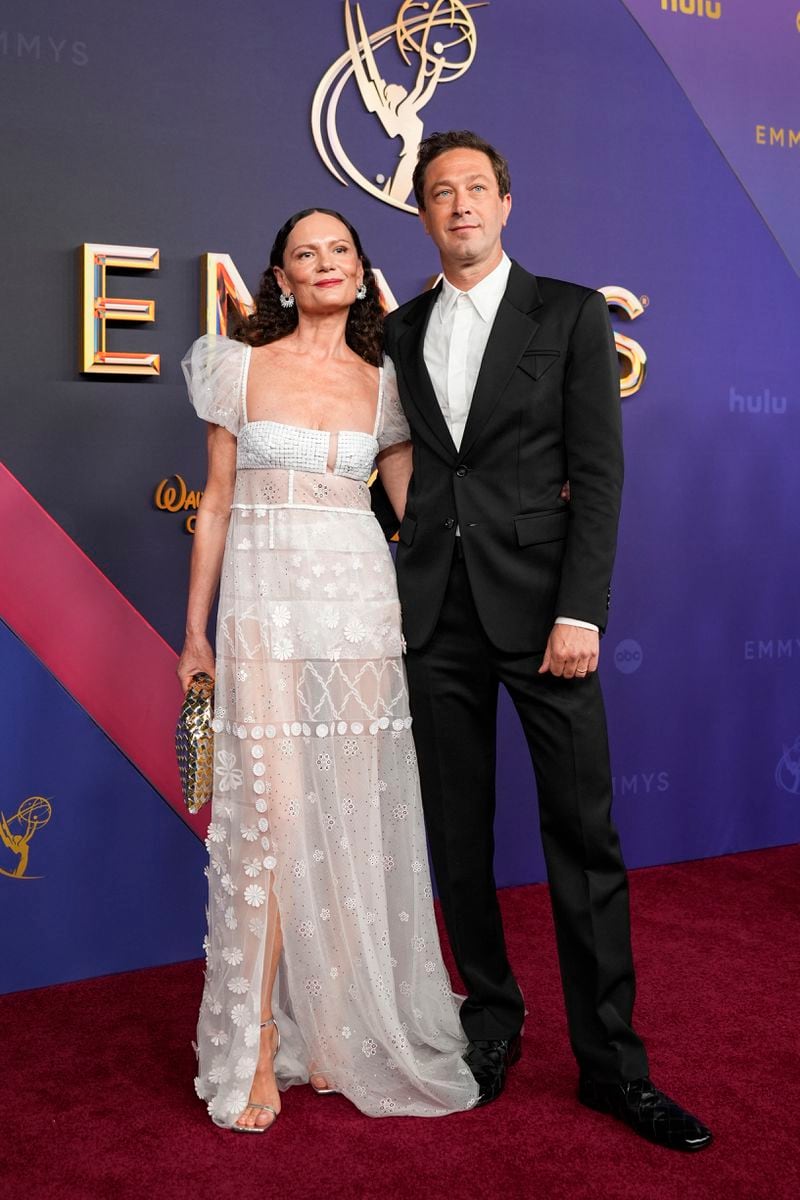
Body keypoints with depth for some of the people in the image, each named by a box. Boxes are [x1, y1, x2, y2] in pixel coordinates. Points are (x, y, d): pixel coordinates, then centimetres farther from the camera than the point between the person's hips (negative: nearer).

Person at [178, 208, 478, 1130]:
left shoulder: (383, 384, 11)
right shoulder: (240, 366, 6)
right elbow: (217, 504, 7)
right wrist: (196, 632, 5)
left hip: (361, 604, 2)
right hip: (265, 604, -2)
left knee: (355, 816, 3)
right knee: (269, 814, -4)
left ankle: (342, 1029, 18)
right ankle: (258, 1048, 8)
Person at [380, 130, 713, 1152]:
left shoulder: (570, 313, 3)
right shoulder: (403, 331, 14)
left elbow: (599, 471, -4)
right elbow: (403, 464, 15)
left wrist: (580, 610, -13)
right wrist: (399, 586, 2)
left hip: (537, 600, -3)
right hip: (435, 611, 4)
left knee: (583, 834, 0)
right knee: (458, 833, 10)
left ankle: (610, 1060, 12)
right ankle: (491, 1020, 27)